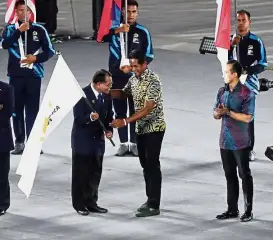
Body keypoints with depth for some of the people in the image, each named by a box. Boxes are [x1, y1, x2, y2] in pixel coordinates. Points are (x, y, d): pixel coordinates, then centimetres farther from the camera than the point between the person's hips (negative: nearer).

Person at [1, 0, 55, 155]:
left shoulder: (39, 30, 5)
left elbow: (50, 51, 7)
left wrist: (36, 58, -9)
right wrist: (19, 31, -23)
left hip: (34, 74, -1)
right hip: (16, 75, 1)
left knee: (32, 110, -4)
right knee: (17, 110, 0)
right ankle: (20, 142, 4)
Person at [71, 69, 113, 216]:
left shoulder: (106, 96, 1)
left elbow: (109, 115, 11)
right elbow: (78, 119, -20)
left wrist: (109, 130, -7)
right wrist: (90, 117, -39)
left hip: (98, 141, 6)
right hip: (82, 142, -6)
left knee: (95, 174, 12)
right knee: (81, 174, 2)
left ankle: (91, 203, 23)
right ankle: (79, 205, 12)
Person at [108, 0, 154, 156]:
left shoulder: (143, 32, 0)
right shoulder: (115, 28, 0)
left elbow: (149, 55, 1)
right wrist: (117, 31, -42)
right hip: (117, 77, 1)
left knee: (136, 111, 1)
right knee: (120, 111, 5)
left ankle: (135, 143, 8)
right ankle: (124, 143, 12)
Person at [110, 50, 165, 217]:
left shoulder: (153, 81, -22)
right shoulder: (134, 78, 5)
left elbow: (147, 109, -26)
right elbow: (124, 94, 23)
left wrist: (125, 122, -30)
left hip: (154, 128, -8)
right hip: (141, 128, 8)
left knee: (152, 165, -7)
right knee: (145, 164, 14)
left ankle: (154, 206, -5)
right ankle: (150, 199, 24)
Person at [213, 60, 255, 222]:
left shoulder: (247, 94, -12)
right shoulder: (222, 92, 8)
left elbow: (247, 117, -17)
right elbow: (216, 114, 12)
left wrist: (228, 112, -19)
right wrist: (218, 113, -11)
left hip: (240, 142, -6)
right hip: (225, 141, 6)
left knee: (245, 175, 1)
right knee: (230, 175, 12)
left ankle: (248, 211, 8)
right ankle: (232, 210, 19)